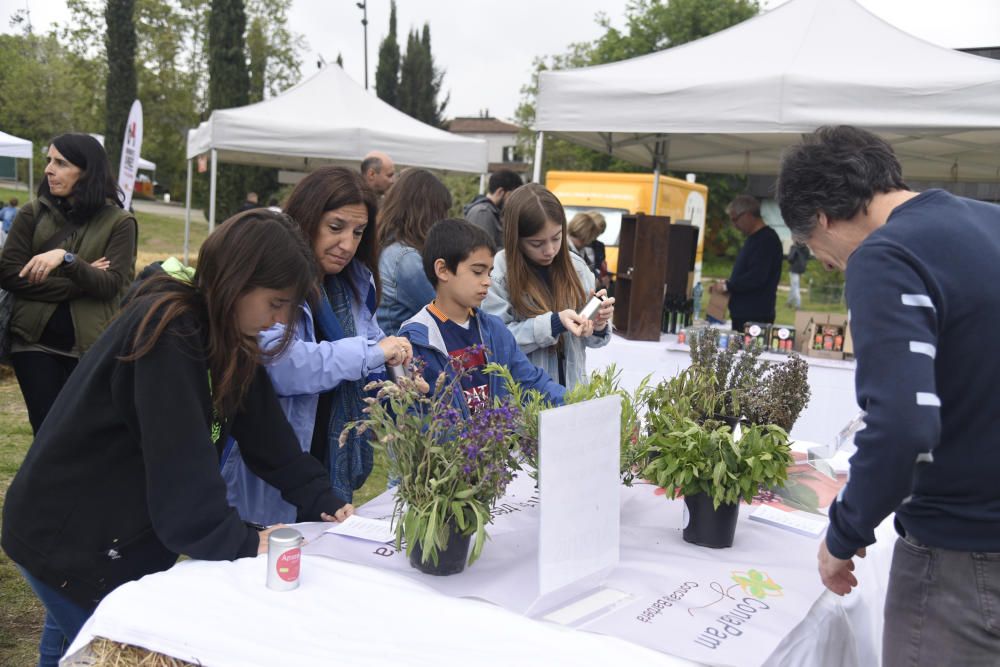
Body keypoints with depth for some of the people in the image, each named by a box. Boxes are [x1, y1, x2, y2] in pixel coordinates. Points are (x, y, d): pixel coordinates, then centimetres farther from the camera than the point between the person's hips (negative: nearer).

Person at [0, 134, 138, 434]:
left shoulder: (119, 221, 0)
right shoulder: (32, 213, 6)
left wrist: (67, 259, -26)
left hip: (92, 346, -1)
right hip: (36, 342, 1)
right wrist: (79, 284, -11)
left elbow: (111, 286, -10)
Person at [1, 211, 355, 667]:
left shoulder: (226, 337, 2)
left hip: (121, 537, 8)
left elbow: (266, 433, 1)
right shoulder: (166, 334, -25)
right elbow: (180, 463, -29)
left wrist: (322, 501, -7)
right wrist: (241, 544, -24)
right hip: (69, 538, -8)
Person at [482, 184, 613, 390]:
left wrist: (597, 325, -15)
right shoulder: (498, 272, -12)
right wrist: (554, 323, -24)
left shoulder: (576, 267, 1)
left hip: (571, 389, 4)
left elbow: (586, 337, 7)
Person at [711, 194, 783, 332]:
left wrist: (727, 286, -14)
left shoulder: (767, 239, -13)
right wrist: (728, 283, 9)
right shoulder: (754, 238, 18)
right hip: (743, 315, 10)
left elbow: (757, 277, -23)